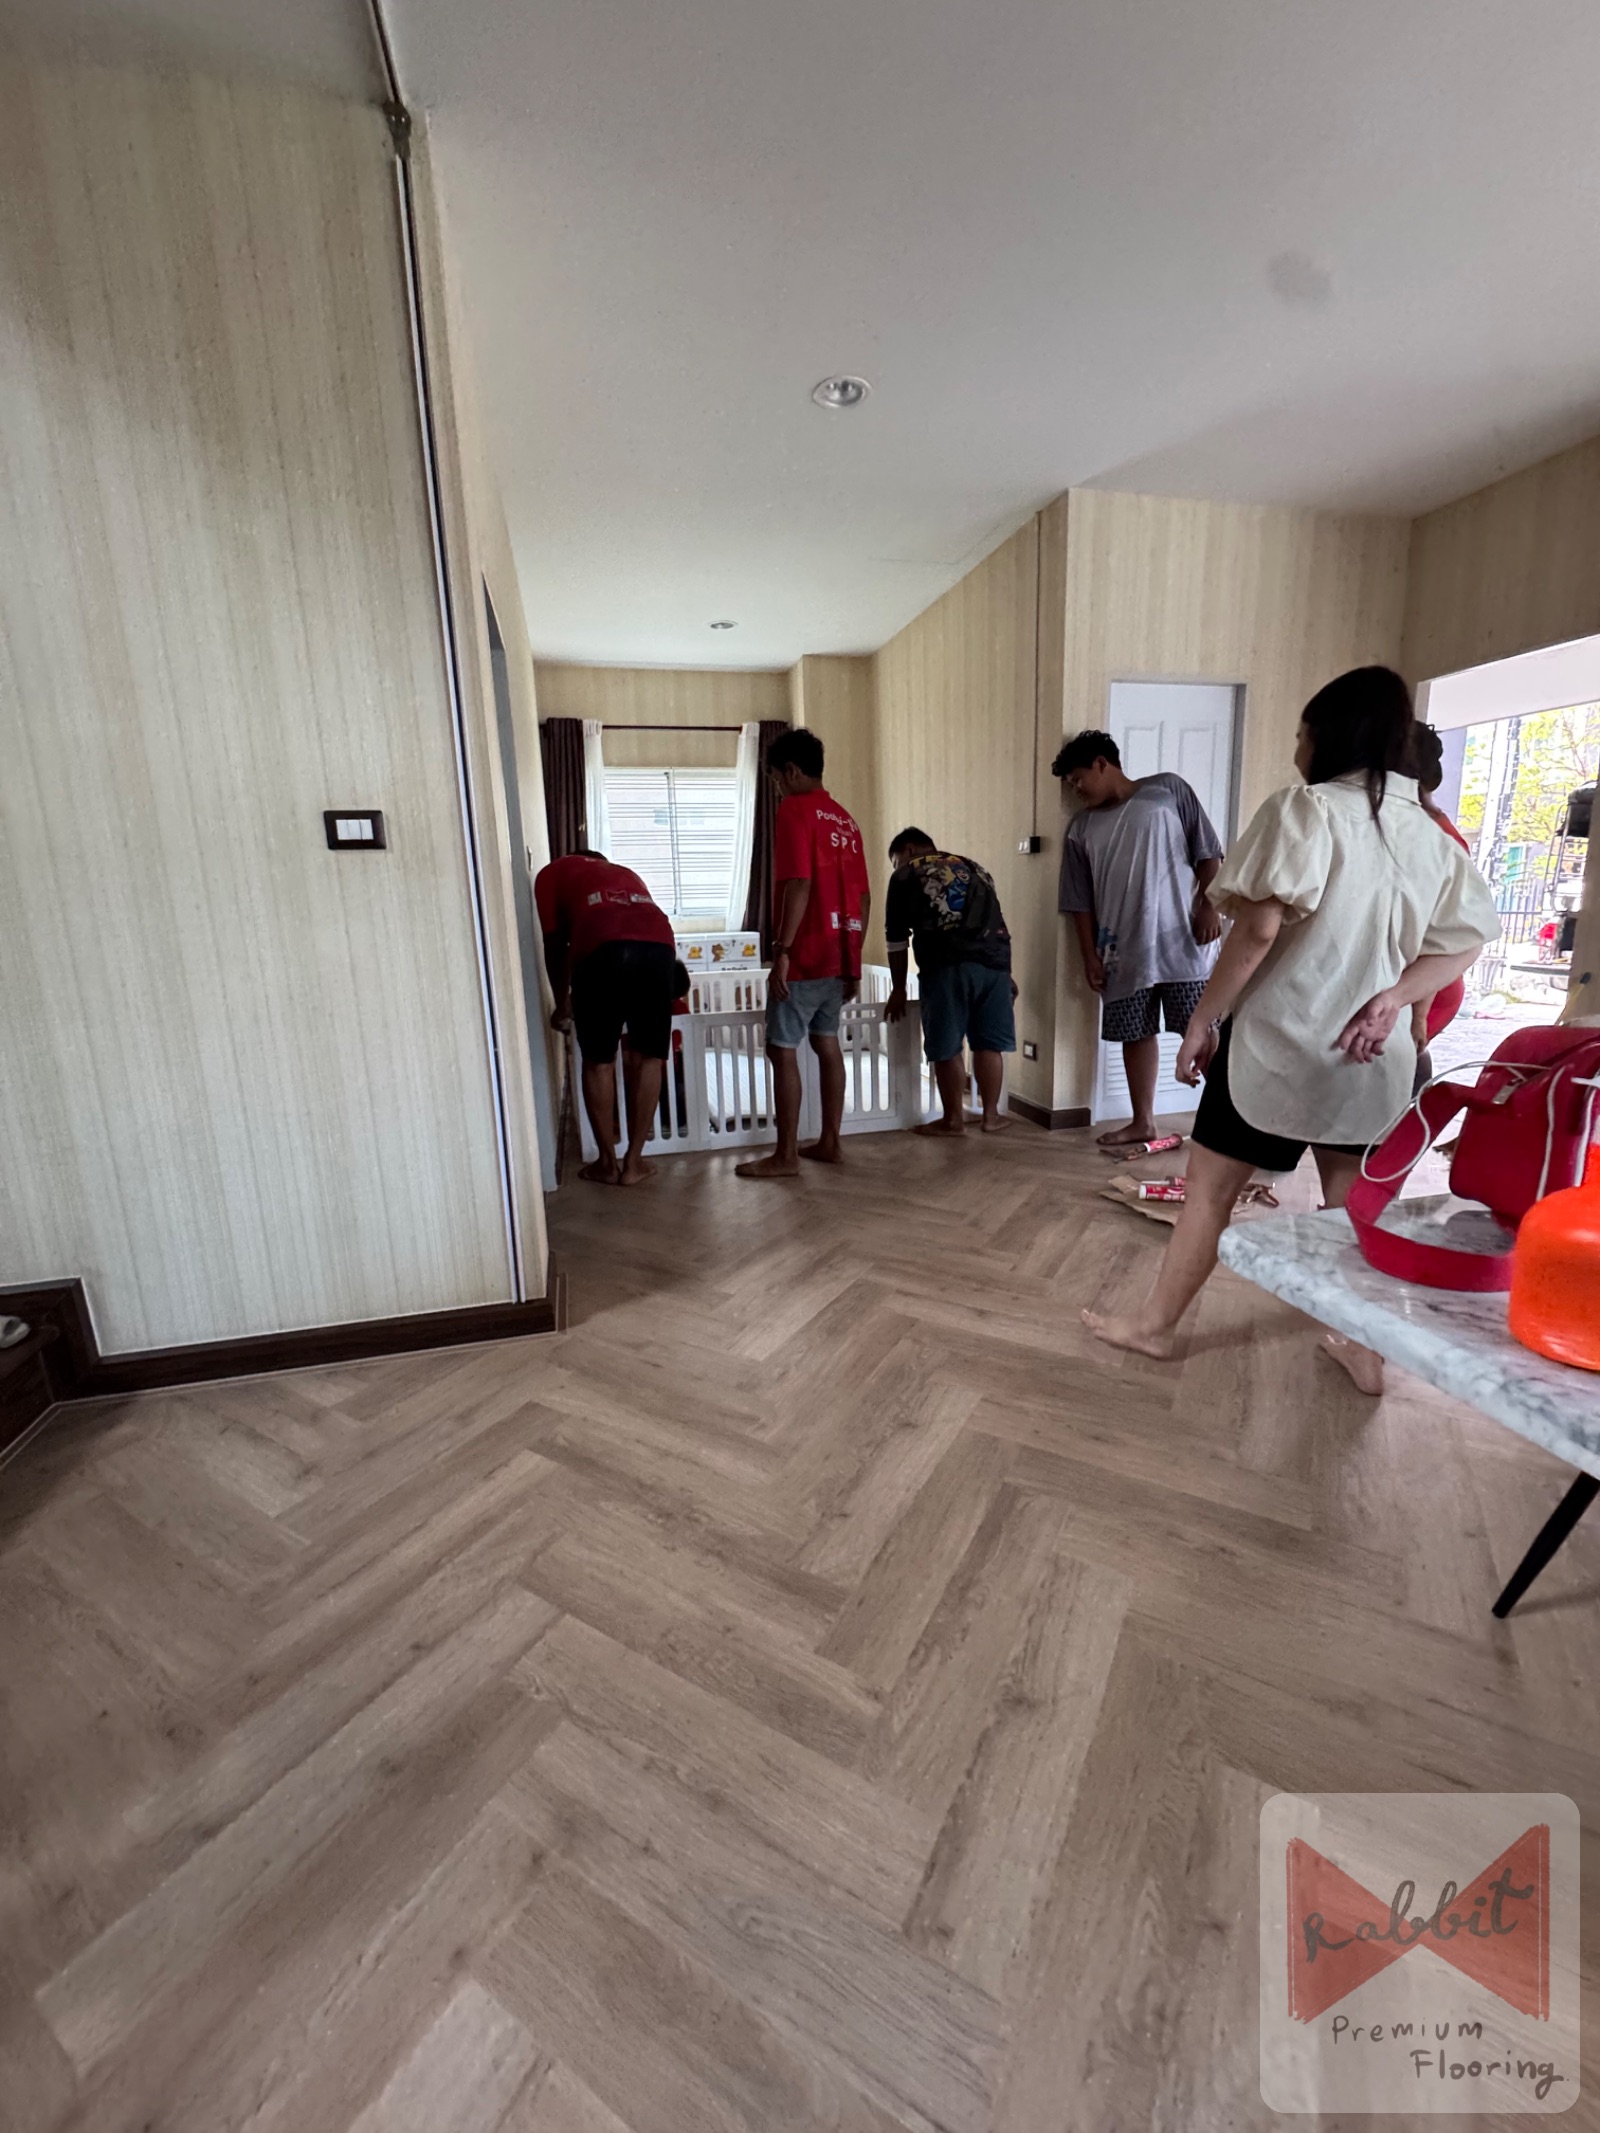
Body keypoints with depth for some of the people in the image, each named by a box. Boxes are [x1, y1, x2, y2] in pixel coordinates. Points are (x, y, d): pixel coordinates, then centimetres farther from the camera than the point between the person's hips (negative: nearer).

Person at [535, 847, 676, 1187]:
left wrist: (563, 1004, 41)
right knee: (647, 1057, 15)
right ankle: (634, 1162, 21)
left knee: (598, 1061, 13)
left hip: (602, 949, -3)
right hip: (657, 945, 3)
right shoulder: (626, 873, 42)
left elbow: (555, 946, 27)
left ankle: (607, 1162, 22)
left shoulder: (552, 873, 32)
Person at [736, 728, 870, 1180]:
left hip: (805, 956, -8)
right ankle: (828, 1141, 21)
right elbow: (863, 897, 15)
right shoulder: (845, 819, 16)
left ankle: (786, 1155, 3)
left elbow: (798, 885, -21)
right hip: (839, 955, 9)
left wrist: (782, 951, -20)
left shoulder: (794, 809, -9)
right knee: (826, 1042, 14)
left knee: (782, 1050, -2)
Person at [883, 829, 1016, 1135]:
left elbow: (897, 939, 10)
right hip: (994, 959, 5)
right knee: (989, 1043, 12)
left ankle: (953, 1119, 13)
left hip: (947, 964, -5)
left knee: (946, 1048, 5)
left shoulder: (905, 875, 14)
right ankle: (991, 1115, 20)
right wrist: (1005, 972, 35)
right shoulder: (972, 866, 29)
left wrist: (898, 988, 17)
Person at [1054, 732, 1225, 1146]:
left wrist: (1208, 906, -9)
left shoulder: (1169, 790, 3)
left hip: (1181, 939, -3)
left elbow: (1207, 852, 1)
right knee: (1136, 1035, 8)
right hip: (1124, 951, 4)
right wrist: (1090, 956, 3)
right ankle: (1143, 1121, 21)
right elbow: (1080, 902, 9)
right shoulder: (1081, 829, 10)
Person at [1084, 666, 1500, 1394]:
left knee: (1209, 1190, 6)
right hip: (1371, 1057, 7)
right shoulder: (1430, 836, 10)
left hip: (1278, 1041, -6)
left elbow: (1259, 928, -21)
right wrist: (1390, 998, -4)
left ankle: (1153, 1323, 21)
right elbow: (1463, 942, 10)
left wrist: (1203, 1020, -14)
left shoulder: (1306, 808, -12)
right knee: (1353, 1202, 19)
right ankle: (1364, 1351, 31)